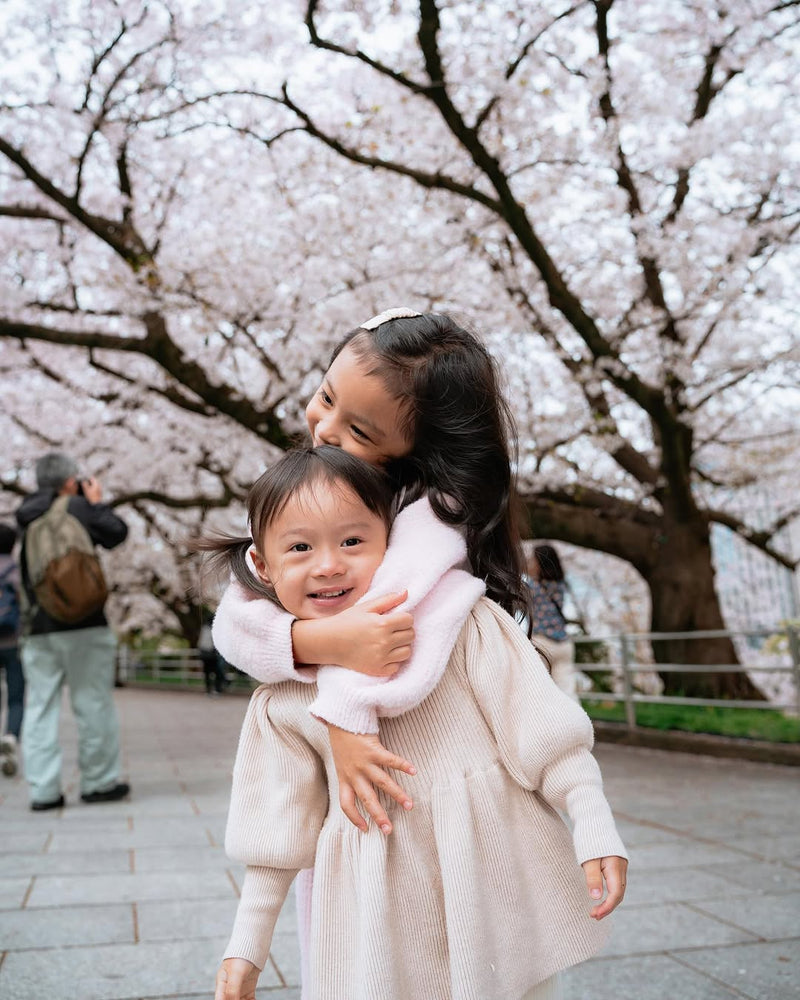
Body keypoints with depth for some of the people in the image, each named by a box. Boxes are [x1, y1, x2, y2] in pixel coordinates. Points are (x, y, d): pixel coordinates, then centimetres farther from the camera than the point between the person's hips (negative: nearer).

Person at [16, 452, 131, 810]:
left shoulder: (27, 514, 9)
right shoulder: (80, 507, -6)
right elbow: (116, 534, 1)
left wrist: (49, 496, 21)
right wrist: (97, 502, 13)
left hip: (39, 628, 5)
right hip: (83, 623, -5)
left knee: (40, 707, 6)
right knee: (94, 704, 4)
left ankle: (43, 790, 4)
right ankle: (99, 781, 9)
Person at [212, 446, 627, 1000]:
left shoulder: (458, 620, -11)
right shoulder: (281, 703, -2)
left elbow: (539, 723, -7)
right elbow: (280, 830, 8)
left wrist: (595, 825, -11)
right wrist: (247, 946, 10)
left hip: (494, 871, -1)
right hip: (379, 910, 2)